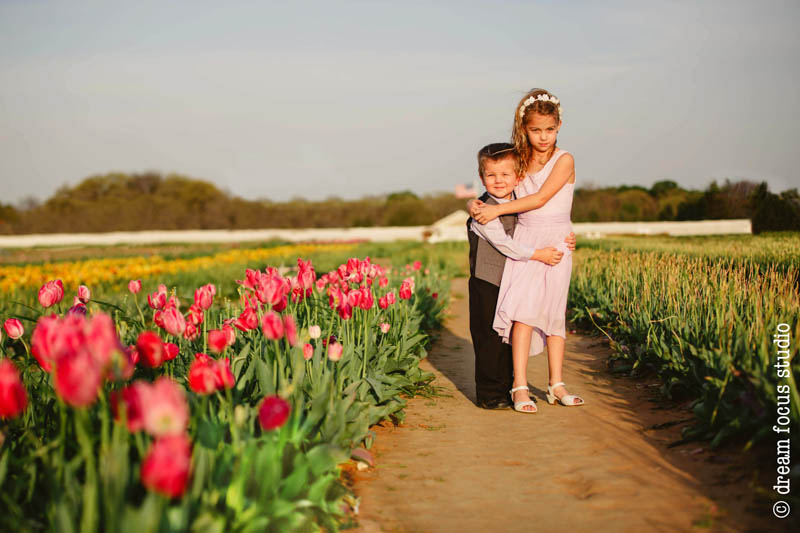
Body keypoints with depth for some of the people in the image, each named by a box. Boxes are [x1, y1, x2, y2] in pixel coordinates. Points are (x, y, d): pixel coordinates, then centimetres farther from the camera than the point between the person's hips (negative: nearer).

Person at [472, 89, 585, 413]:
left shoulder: (564, 160, -5)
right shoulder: (521, 162, 9)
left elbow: (541, 198, -15)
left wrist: (496, 210, -15)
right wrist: (481, 206, -4)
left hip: (556, 244, -2)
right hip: (524, 242, 2)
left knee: (554, 314, 5)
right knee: (524, 310, -12)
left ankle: (556, 385, 14)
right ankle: (519, 386, -11)